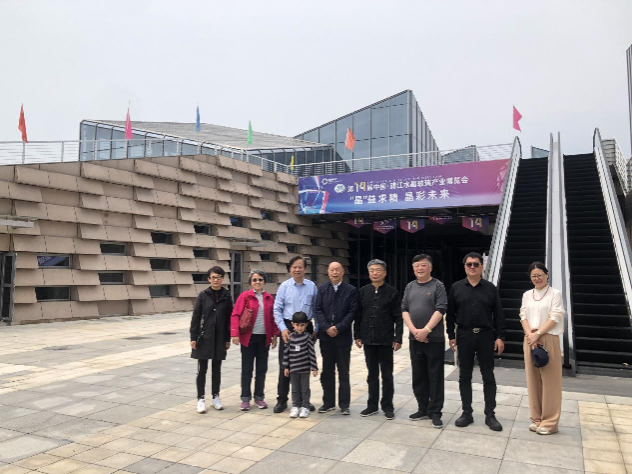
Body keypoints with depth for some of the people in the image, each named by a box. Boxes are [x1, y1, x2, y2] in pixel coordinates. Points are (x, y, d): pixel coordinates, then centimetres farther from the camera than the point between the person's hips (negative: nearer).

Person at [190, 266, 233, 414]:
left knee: (217, 369, 11)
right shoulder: (203, 295, -3)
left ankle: (216, 397, 23)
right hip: (204, 337, -1)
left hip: (219, 338, 1)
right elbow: (195, 317, -3)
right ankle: (201, 399, 13)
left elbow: (229, 318, 3)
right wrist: (193, 337, -7)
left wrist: (228, 339, 2)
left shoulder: (227, 296, 0)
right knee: (202, 369, 3)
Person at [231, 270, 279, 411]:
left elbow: (273, 317, 10)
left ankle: (259, 397, 23)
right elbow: (235, 315, -7)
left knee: (262, 369, 10)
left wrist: (274, 335, 6)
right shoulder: (245, 296, -4)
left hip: (264, 338, 3)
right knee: (247, 369, 4)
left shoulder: (269, 298, 6)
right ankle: (245, 399, 15)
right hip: (248, 337, -3)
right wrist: (235, 334, -14)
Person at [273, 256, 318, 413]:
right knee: (285, 364, 3)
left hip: (306, 327, 1)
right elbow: (277, 309, -1)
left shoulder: (312, 286, 1)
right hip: (288, 327, -1)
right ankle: (282, 400, 14)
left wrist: (316, 329, 1)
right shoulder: (284, 286, -1)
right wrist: (283, 329, -9)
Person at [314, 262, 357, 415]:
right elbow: (317, 310, 1)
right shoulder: (322, 289, 6)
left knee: (343, 372, 6)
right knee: (327, 371, 10)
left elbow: (352, 312, -6)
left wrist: (338, 328, -14)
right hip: (325, 335, 2)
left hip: (343, 336, -2)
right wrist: (327, 328, -11)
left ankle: (344, 404, 15)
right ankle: (328, 402, 20)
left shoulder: (351, 290, -1)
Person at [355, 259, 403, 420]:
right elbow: (358, 315, 8)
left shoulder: (392, 292, -3)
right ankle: (372, 405, 23)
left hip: (386, 340, -3)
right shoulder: (363, 292, 5)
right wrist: (357, 336, 4)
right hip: (368, 340, 3)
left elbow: (398, 318, -4)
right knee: (372, 374, 13)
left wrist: (398, 338, -9)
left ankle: (387, 406, 19)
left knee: (387, 375, 7)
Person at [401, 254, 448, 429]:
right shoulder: (410, 287, 10)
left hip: (434, 338, -4)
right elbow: (404, 310, 6)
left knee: (435, 376, 1)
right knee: (418, 375, 12)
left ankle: (435, 412, 11)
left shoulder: (438, 286, -2)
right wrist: (414, 330, -7)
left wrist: (426, 330, -18)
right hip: (415, 338, 5)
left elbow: (440, 310, -11)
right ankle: (423, 408, 24)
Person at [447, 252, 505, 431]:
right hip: (464, 336, 1)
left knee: (488, 377, 6)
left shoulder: (490, 288, 3)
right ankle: (466, 413, 18)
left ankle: (490, 415, 16)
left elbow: (498, 315, 3)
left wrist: (499, 337, -4)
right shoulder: (456, 288, 3)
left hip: (485, 336, 0)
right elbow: (450, 314, 4)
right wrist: (451, 336, 0)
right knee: (464, 376, 7)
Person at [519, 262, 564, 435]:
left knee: (549, 381, -1)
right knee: (533, 380, 7)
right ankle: (536, 419, 17)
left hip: (548, 340, -4)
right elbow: (523, 317, 6)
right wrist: (530, 335, -10)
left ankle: (549, 422, 7)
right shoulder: (527, 295, 12)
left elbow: (555, 318, -8)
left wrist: (537, 334, -14)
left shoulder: (555, 294, -1)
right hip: (530, 340, 4)